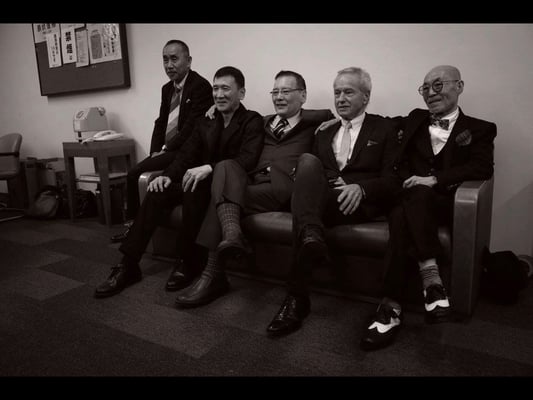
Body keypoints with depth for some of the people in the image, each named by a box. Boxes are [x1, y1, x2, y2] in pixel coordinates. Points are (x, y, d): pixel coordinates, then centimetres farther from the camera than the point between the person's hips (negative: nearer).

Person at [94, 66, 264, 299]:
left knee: (194, 190, -34)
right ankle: (128, 265, -14)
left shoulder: (252, 121, -2)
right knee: (158, 191, -18)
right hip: (200, 182, 6)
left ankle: (190, 265, -17)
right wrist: (168, 176, -12)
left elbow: (248, 159, -18)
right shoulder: (205, 123, 17)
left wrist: (209, 168, -31)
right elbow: (186, 155, 9)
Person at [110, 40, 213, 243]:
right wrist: (155, 150, 1)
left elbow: (192, 127, -17)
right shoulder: (167, 88, 17)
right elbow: (160, 123, 17)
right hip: (166, 151, 8)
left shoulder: (201, 86, -10)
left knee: (135, 173, -17)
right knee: (133, 173, -8)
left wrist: (166, 149, -15)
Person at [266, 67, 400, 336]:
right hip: (321, 198, 4)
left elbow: (392, 179, 3)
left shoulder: (384, 129, 16)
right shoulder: (324, 135, 31)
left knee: (301, 212, -36)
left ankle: (297, 296, -40)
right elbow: (311, 173, 21)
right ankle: (311, 238, -51)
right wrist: (304, 182, -6)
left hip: (359, 203, -3)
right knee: (307, 160, -32)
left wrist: (361, 188, -18)